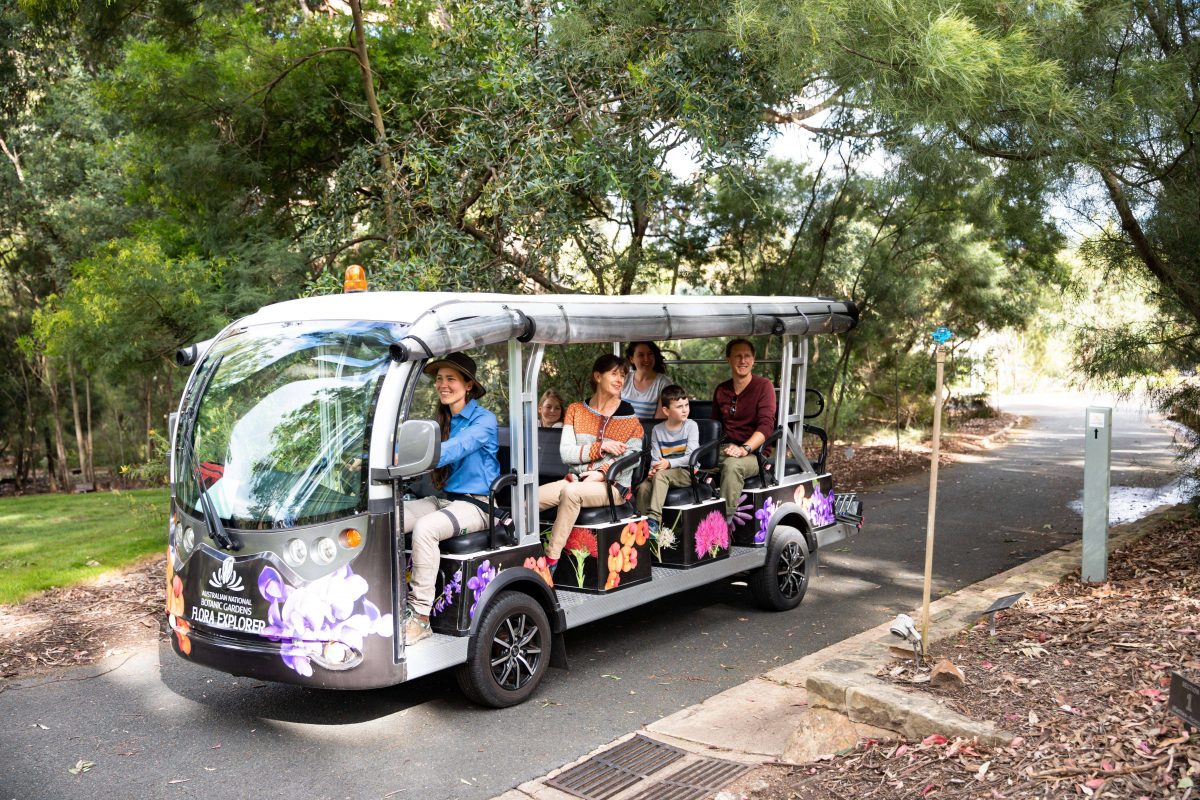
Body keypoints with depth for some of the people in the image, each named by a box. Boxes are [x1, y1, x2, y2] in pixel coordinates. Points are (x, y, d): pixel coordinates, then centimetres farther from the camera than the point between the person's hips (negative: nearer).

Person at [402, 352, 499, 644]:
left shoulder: (484, 420, -8)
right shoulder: (441, 421, 16)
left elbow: (456, 448, -25)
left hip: (476, 504, -7)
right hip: (444, 498, 7)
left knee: (424, 528, -33)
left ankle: (420, 616, -27)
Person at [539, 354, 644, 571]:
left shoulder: (629, 415, 6)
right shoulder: (575, 410, 11)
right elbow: (565, 453, -1)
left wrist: (602, 472, -19)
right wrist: (601, 447, -12)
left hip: (612, 486, -3)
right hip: (575, 479, 3)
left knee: (571, 492, -35)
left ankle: (551, 560, -31)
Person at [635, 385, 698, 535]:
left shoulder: (691, 426, -1)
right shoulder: (657, 430, 8)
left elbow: (691, 456, -10)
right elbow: (655, 458, 4)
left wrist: (669, 463, -21)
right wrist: (653, 469, -19)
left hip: (688, 472, -4)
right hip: (666, 473, 4)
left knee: (661, 475, -33)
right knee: (643, 488, -24)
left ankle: (654, 519, -38)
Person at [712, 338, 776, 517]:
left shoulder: (764, 386, 0)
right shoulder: (721, 390, 17)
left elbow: (766, 425, -11)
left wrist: (744, 448, -27)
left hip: (755, 452, -5)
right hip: (725, 449, 5)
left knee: (732, 464, -39)